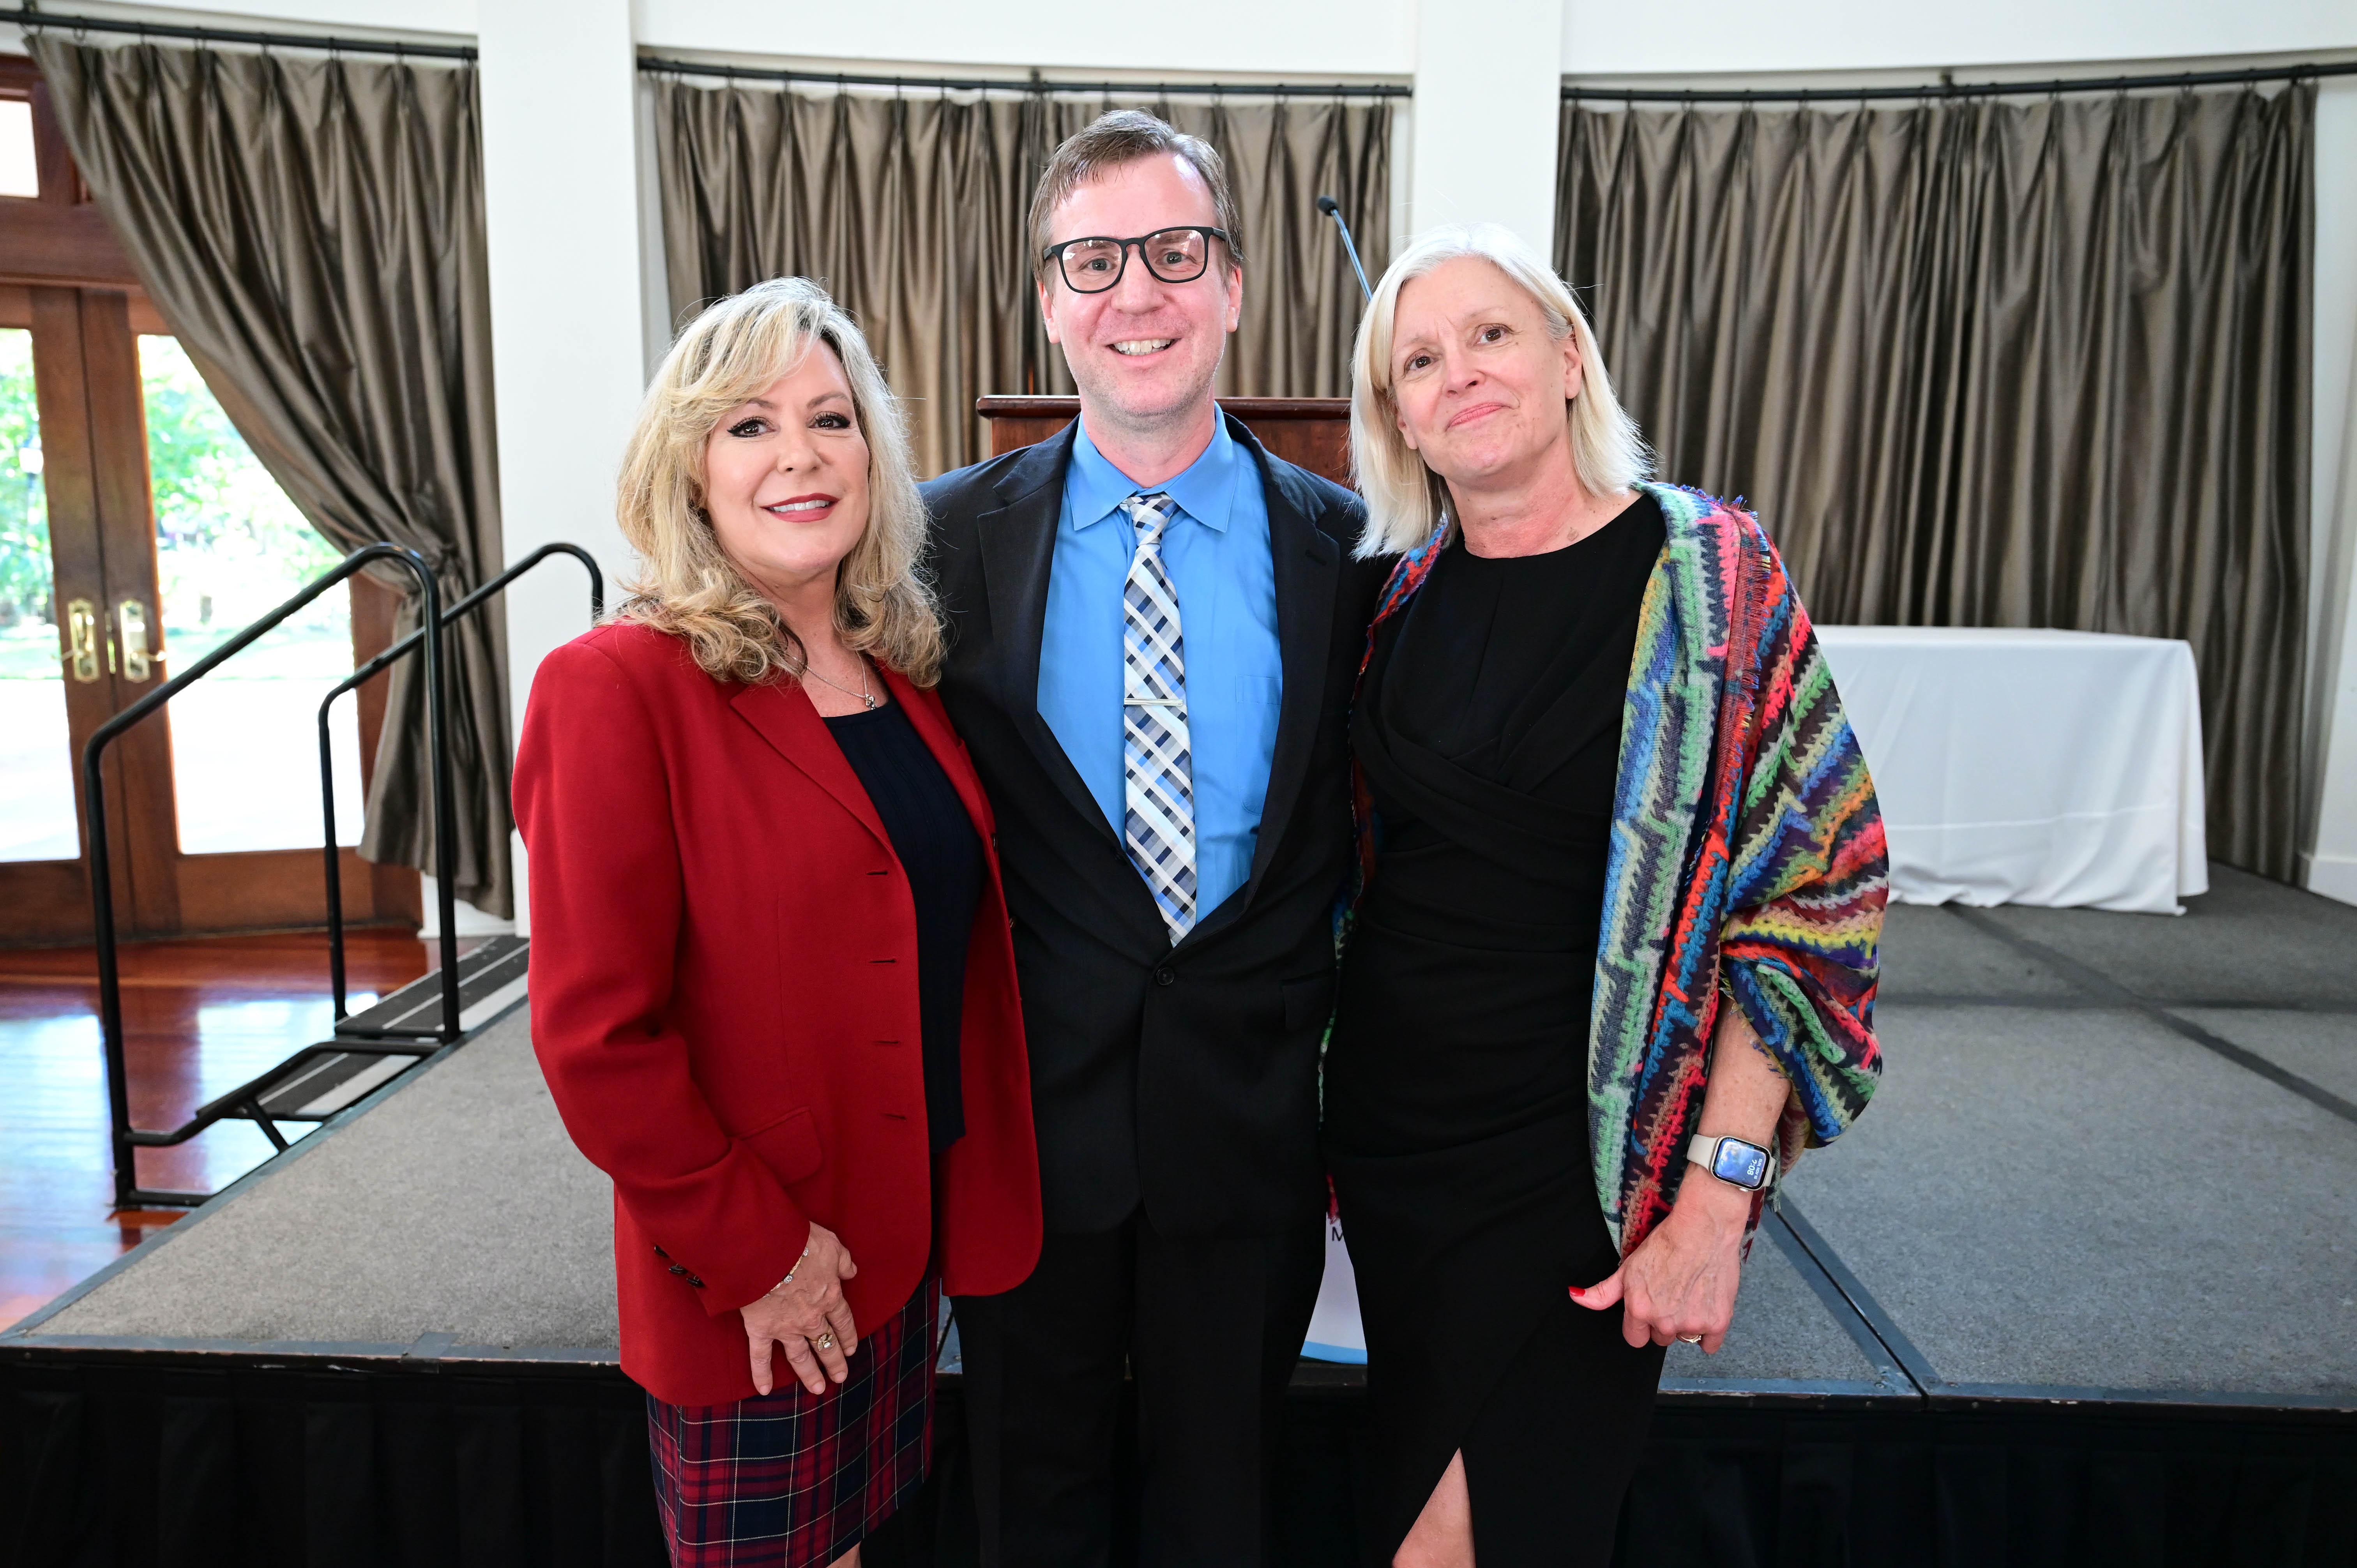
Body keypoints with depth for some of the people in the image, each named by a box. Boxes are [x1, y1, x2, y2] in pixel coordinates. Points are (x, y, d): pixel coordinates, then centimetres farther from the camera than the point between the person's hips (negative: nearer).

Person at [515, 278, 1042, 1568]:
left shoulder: (902, 672, 4)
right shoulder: (620, 687, -17)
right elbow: (594, 1035, -19)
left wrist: (974, 1202, 6)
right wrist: (753, 1252, -16)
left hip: (908, 1244, 6)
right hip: (747, 1292, -6)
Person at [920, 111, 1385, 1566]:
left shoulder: (1345, 545, -3)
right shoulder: (954, 535, -4)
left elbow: (1367, 818, 4)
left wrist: (1321, 1004, -3)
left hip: (1251, 1111, 1)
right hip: (1031, 1104, 0)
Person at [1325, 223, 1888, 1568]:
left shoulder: (1705, 573, -10)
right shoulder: (1402, 585, 4)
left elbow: (1817, 889, -12)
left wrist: (1717, 1193, -17)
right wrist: (1332, 1111, 7)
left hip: (1576, 1156, -4)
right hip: (1390, 1132, 5)